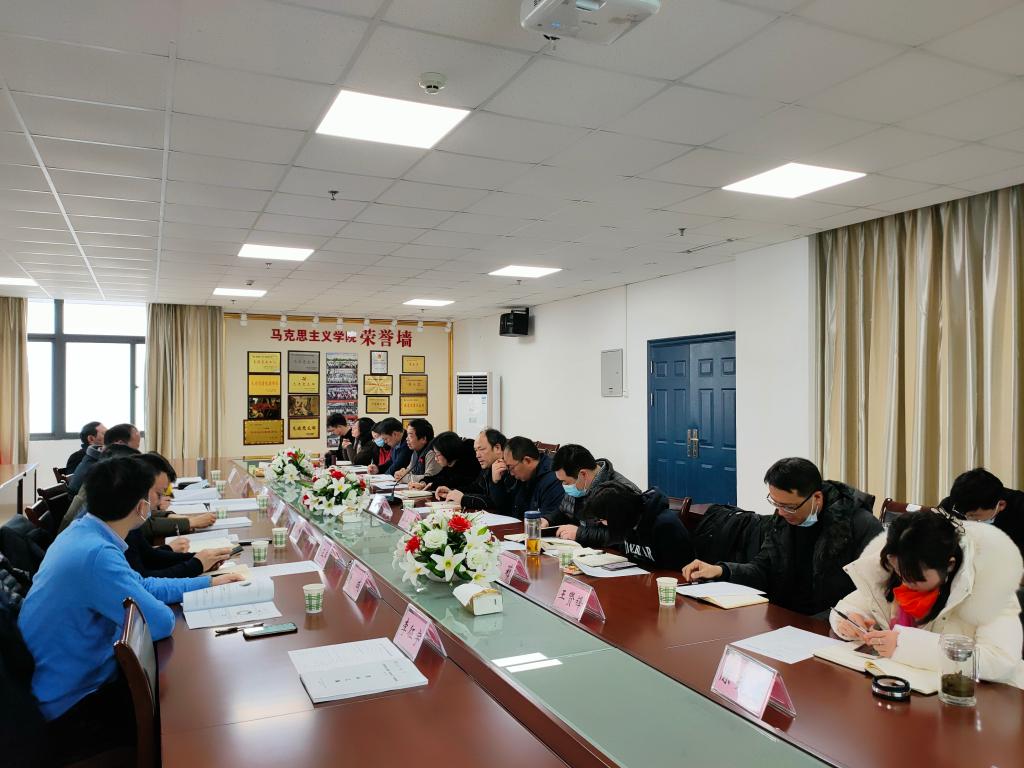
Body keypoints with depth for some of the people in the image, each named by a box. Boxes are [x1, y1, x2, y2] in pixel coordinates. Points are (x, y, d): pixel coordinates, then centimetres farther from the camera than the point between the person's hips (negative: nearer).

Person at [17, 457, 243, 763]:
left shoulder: (83, 531, -2)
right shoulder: (96, 554, -33)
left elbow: (141, 585, 11)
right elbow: (162, 623, -27)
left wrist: (209, 582, 12)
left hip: (74, 678, 8)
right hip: (72, 708, -8)